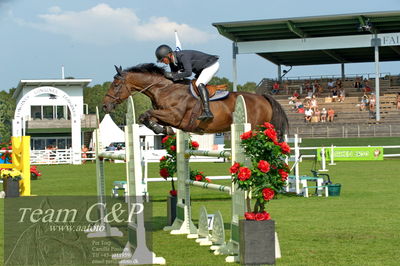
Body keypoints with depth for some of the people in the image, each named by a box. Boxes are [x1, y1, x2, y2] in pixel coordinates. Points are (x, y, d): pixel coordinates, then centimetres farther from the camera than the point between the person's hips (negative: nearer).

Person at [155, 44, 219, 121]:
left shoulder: (183, 56, -31)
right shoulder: (172, 62, -2)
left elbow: (188, 72, -39)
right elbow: (174, 74, 11)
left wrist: (173, 76, -32)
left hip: (212, 65, -10)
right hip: (202, 69, 10)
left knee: (199, 84, -28)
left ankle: (207, 111, -38)